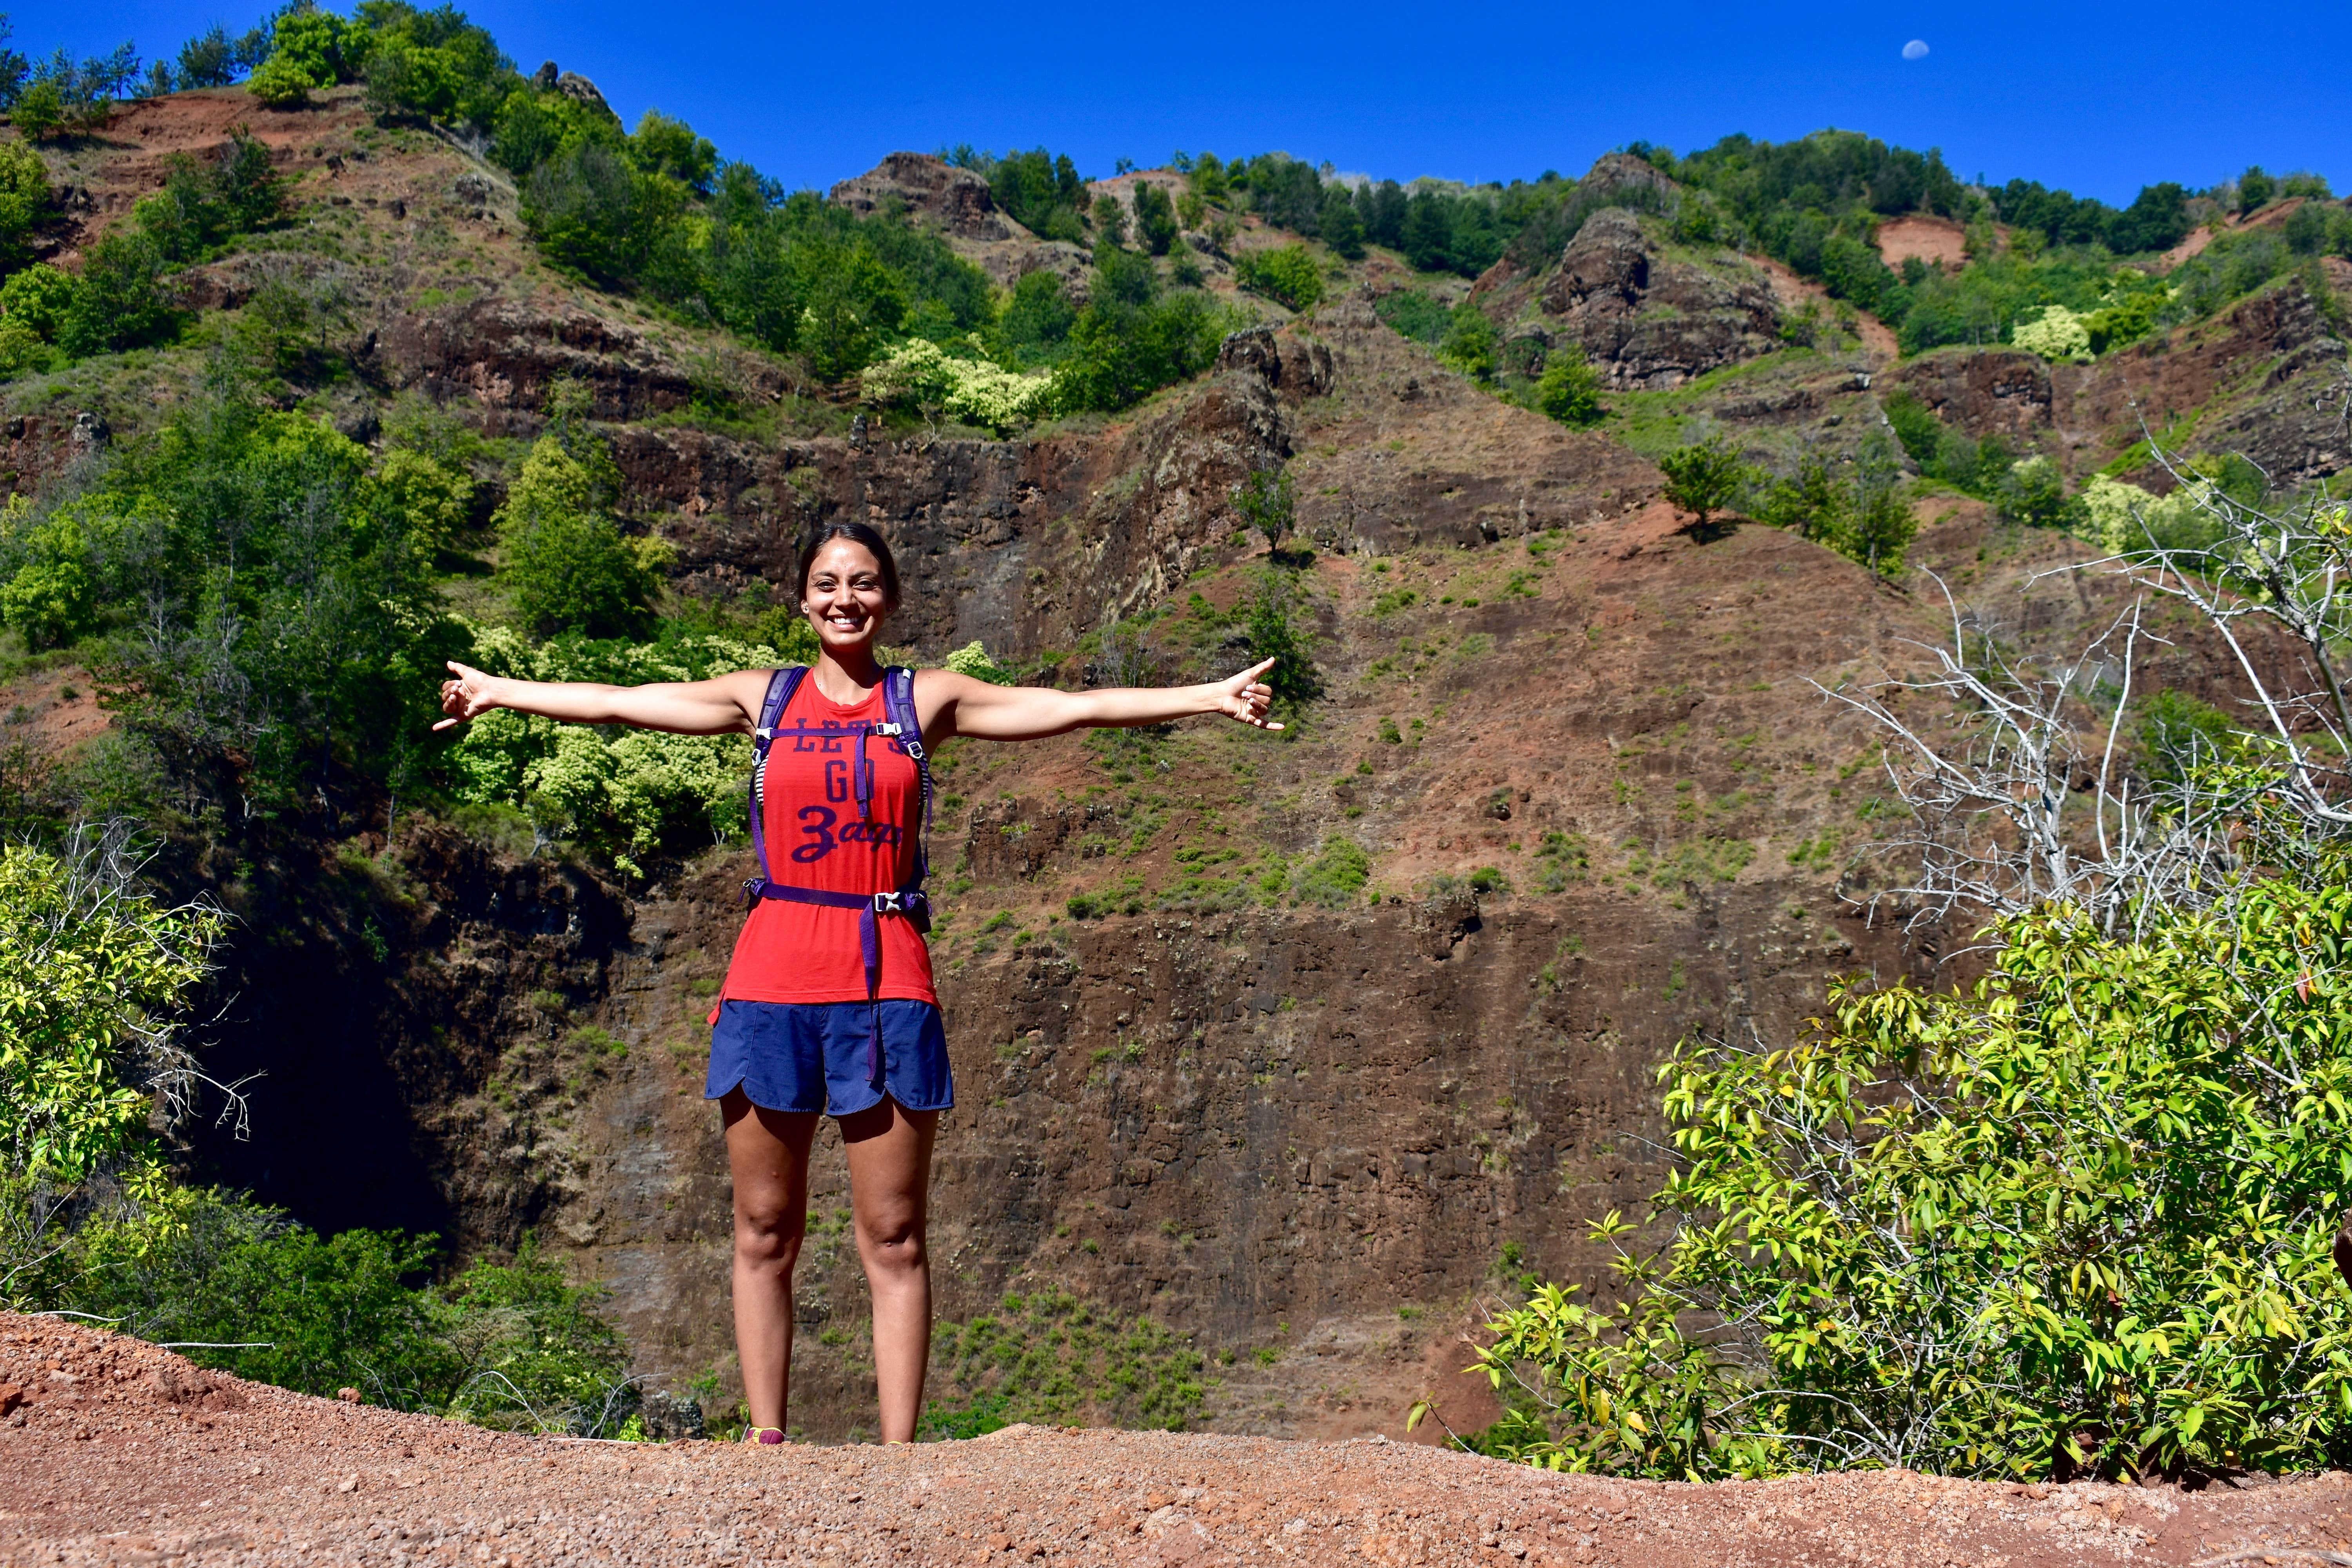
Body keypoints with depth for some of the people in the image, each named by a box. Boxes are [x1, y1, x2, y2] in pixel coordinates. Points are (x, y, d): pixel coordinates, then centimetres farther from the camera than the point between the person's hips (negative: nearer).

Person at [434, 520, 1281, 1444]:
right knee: (764, 1231, 5)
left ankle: (899, 1449, 4)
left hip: (885, 979, -1)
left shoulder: (926, 700, 9)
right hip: (774, 974, 2)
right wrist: (498, 693, 22)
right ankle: (765, 1438, 13)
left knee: (893, 1238, 0)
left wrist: (1204, 699, 0)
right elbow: (621, 704, 17)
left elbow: (1072, 708, 5)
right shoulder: (763, 699, 12)